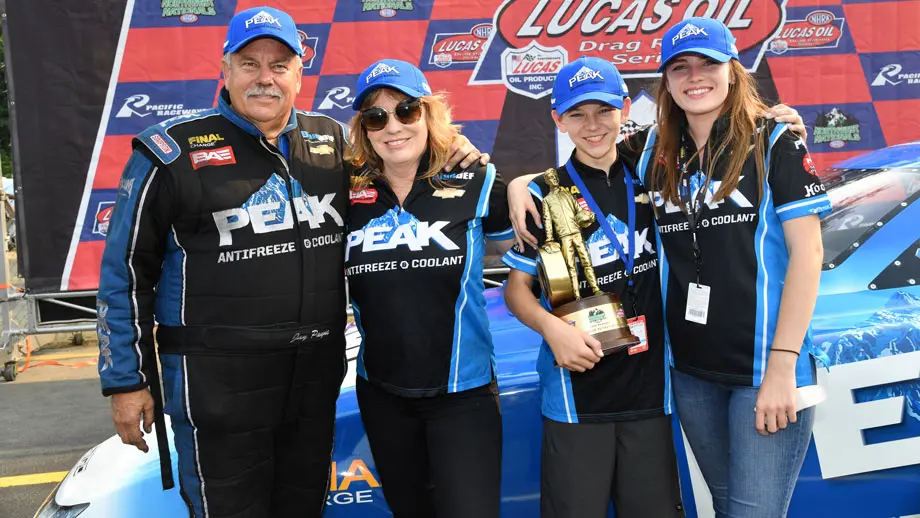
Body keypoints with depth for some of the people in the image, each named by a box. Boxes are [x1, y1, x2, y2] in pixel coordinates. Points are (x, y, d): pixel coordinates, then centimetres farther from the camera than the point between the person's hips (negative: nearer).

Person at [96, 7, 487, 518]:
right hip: (217, 379, -4)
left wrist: (451, 154, -1)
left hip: (318, 374, 4)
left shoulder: (333, 141, 6)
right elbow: (125, 271, -1)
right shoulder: (173, 151, -5)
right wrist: (125, 382, -1)